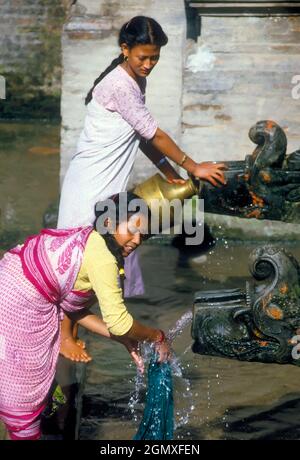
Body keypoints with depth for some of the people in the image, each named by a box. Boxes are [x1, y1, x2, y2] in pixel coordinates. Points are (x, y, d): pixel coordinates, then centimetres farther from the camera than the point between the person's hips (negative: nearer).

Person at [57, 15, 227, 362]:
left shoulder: (136, 81, 8)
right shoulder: (119, 86, -22)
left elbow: (142, 136, 13)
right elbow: (154, 134, -18)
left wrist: (169, 172, 6)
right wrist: (193, 167, -11)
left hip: (110, 184, 9)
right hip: (90, 185, -9)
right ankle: (65, 335, 8)